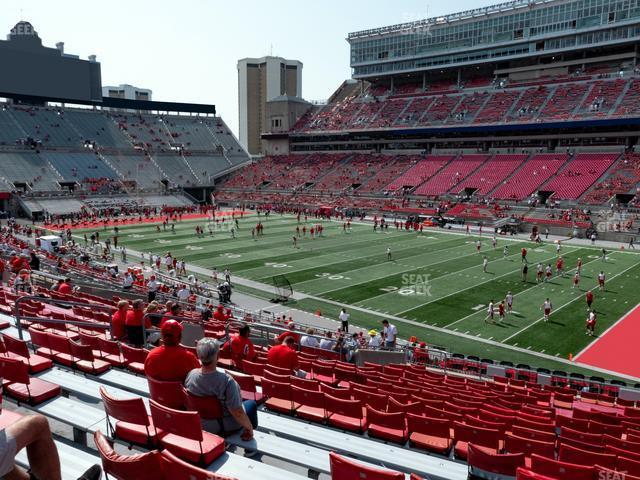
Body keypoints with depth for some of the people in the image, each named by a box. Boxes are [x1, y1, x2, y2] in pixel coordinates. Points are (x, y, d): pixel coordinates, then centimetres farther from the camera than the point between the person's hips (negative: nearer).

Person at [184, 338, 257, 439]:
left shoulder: (190, 375, -19)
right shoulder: (226, 380, -35)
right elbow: (237, 413, -30)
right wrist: (249, 427, -13)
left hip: (203, 425, 5)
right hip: (228, 427, -5)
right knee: (252, 403, 24)